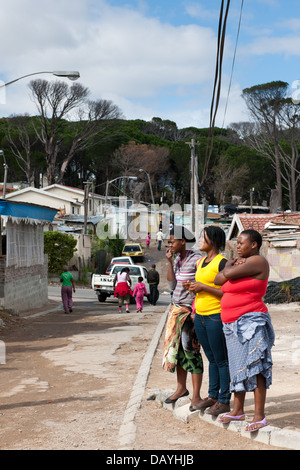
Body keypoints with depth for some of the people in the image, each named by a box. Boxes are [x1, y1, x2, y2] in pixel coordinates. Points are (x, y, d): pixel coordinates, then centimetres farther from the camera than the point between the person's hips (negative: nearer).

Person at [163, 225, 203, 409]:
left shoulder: (196, 260, -13)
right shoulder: (177, 259, 10)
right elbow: (172, 285, 8)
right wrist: (170, 262, 2)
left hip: (191, 310, -8)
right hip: (176, 309, 8)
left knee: (191, 350, -7)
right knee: (176, 348, 10)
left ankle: (196, 396, -1)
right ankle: (181, 388, 23)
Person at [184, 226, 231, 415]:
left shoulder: (222, 262, -10)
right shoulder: (200, 262, 15)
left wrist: (203, 287, -16)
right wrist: (192, 287, 6)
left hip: (216, 316, -8)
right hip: (200, 316, 8)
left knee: (221, 360, -2)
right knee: (211, 359, 15)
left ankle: (224, 401, 4)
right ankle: (212, 396, 22)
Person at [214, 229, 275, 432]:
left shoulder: (257, 261, -10)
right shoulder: (239, 261, 18)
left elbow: (229, 275, -20)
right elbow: (218, 280, 10)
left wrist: (229, 267, 2)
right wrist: (231, 266, -3)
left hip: (250, 321, -9)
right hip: (232, 323, 9)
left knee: (254, 367, -10)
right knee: (238, 367, 13)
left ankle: (260, 416, -9)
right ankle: (238, 410, 22)